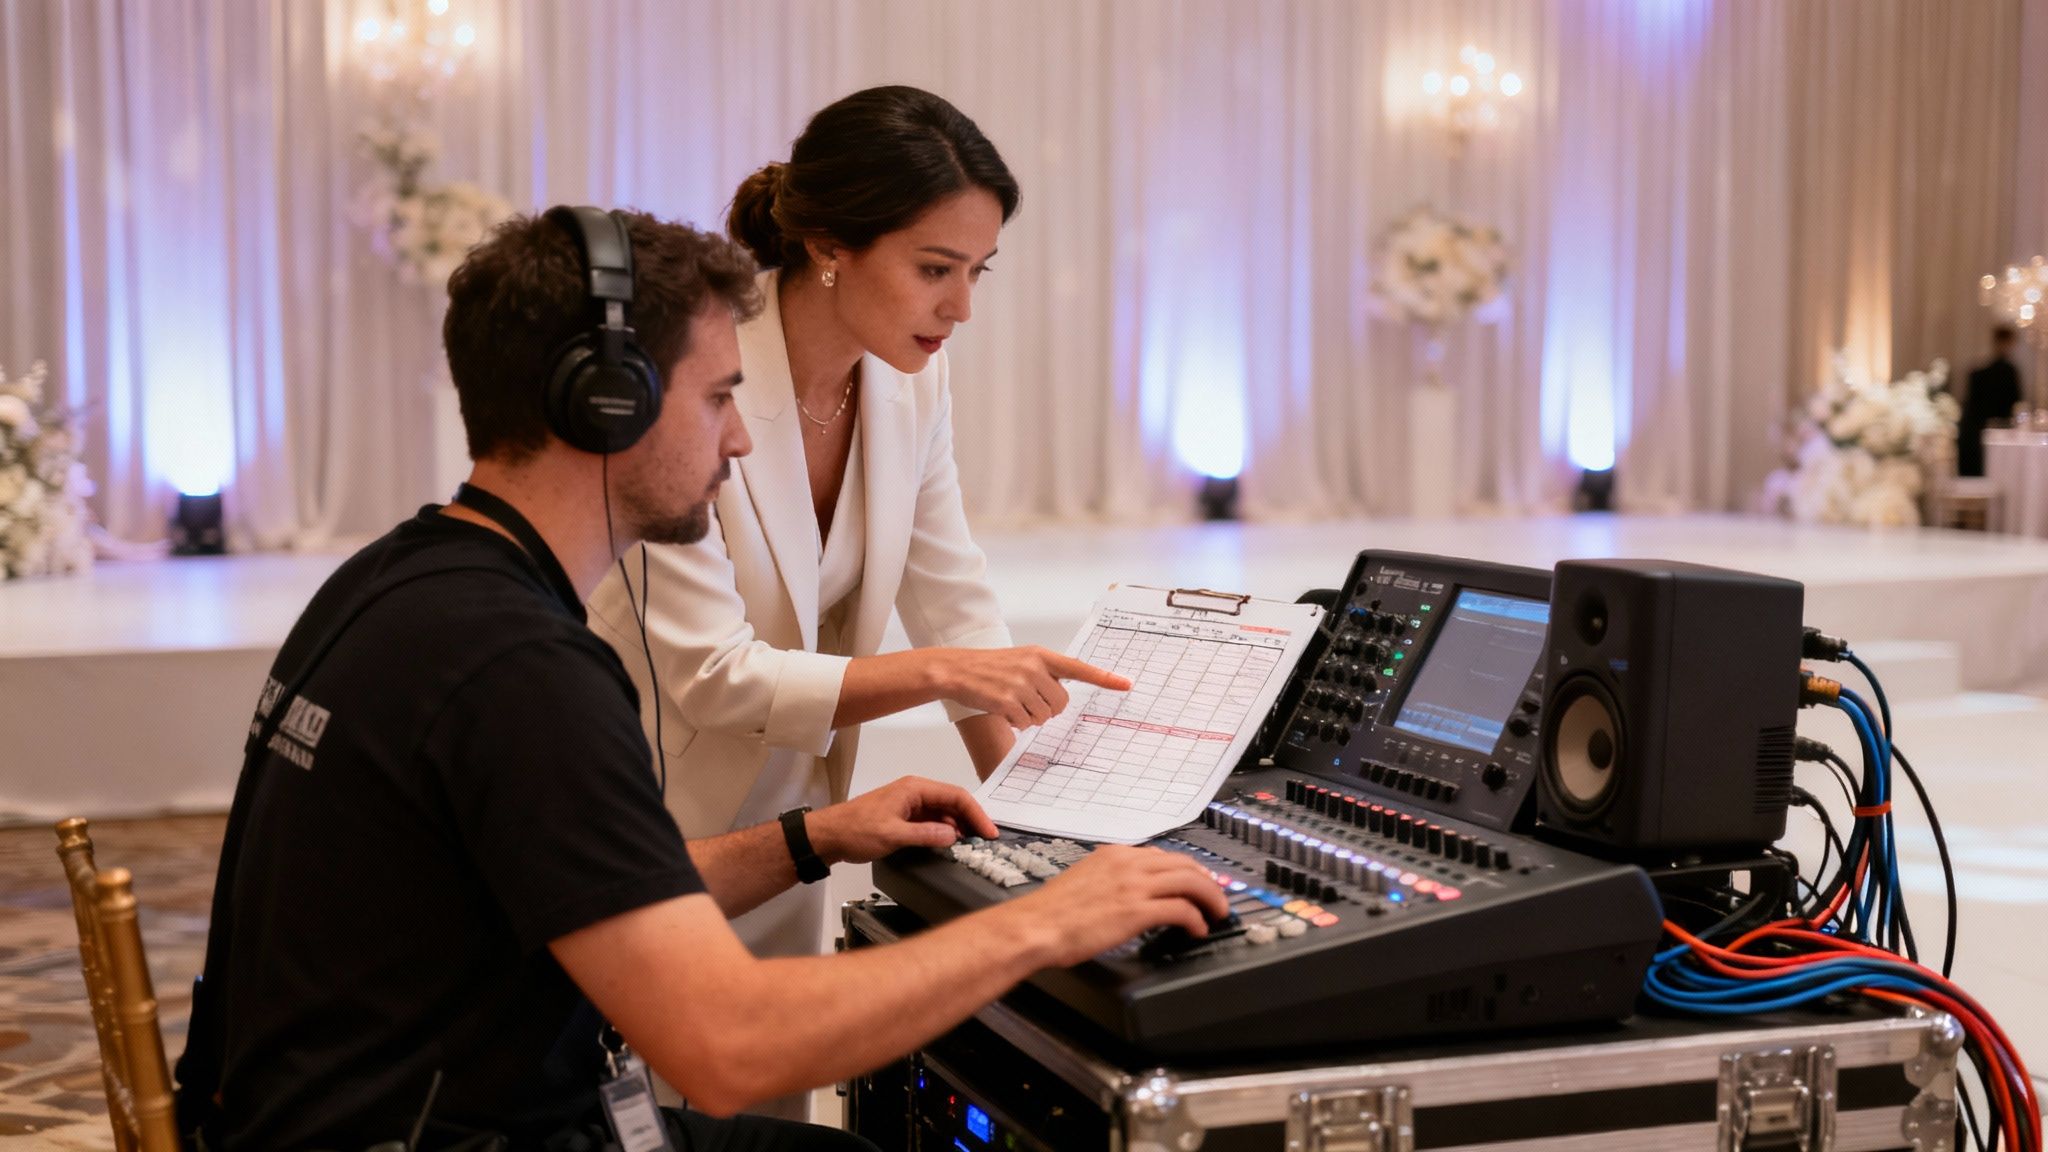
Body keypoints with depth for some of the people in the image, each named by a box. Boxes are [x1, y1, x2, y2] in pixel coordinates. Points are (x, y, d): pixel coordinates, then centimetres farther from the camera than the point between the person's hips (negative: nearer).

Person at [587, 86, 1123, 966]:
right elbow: (712, 675, -25)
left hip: (783, 811, 6)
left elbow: (952, 600, -1)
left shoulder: (914, 377, -5)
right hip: (646, 823, -6)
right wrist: (938, 671, -31)